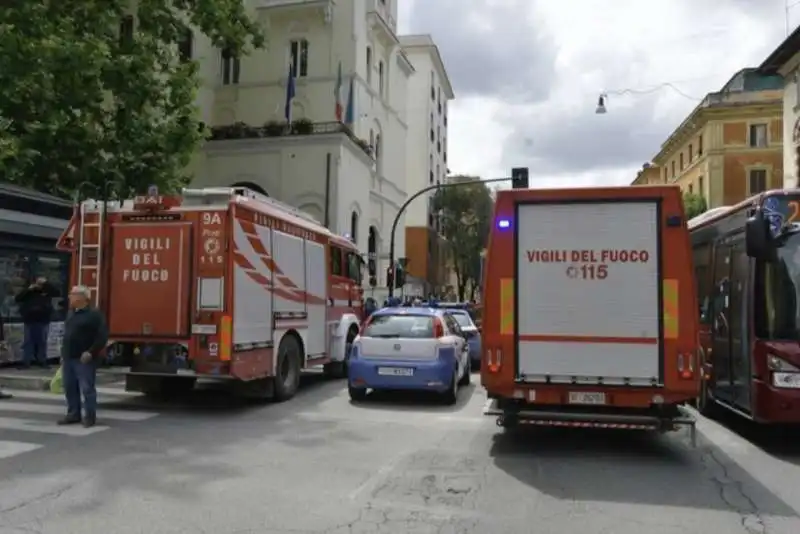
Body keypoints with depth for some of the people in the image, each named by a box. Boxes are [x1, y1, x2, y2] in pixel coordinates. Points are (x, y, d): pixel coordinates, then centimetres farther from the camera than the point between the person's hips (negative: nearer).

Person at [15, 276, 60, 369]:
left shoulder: (47, 291, 4)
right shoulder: (29, 292, 6)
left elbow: (57, 293, -11)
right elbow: (17, 299, -1)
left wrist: (46, 283, -11)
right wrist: (28, 289, -8)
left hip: (43, 321, 0)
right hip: (29, 321, 0)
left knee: (42, 342, 5)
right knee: (28, 342, 3)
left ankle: (42, 361, 12)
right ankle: (26, 362, 6)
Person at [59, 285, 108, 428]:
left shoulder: (94, 314, -11)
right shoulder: (71, 313, 15)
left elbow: (102, 336, -16)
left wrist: (91, 352, -20)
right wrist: (63, 353, 19)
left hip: (84, 359, -8)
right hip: (68, 358, 8)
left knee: (87, 388, -5)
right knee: (70, 388, 12)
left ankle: (90, 416, 2)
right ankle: (73, 414, 23)